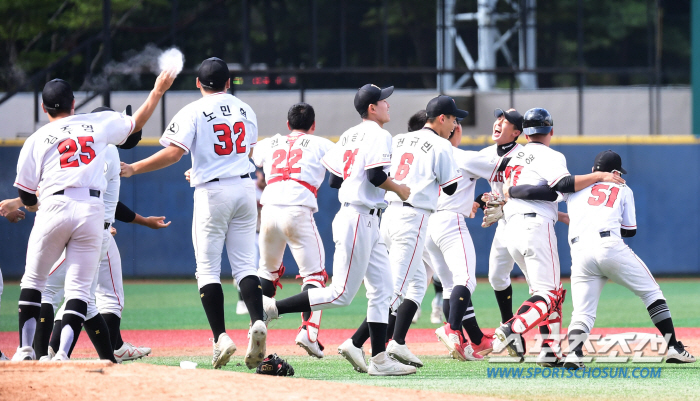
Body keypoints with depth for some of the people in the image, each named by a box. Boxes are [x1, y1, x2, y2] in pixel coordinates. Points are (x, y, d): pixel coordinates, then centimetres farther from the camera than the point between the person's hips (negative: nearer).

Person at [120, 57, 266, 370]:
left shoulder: (194, 112, -6)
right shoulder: (245, 110, 11)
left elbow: (174, 153, -16)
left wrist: (134, 169, -8)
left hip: (212, 192, -4)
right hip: (245, 186, 4)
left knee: (208, 268, 1)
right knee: (244, 264, 6)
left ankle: (221, 337, -9)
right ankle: (257, 322, -17)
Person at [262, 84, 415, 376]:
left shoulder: (349, 135, 15)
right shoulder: (378, 134, -11)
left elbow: (334, 179, 13)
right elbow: (376, 176, -22)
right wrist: (399, 189, -6)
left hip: (369, 224, 10)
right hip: (360, 219, -10)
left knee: (382, 291, 7)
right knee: (341, 294, -9)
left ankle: (379, 359, 4)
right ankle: (272, 309, -8)